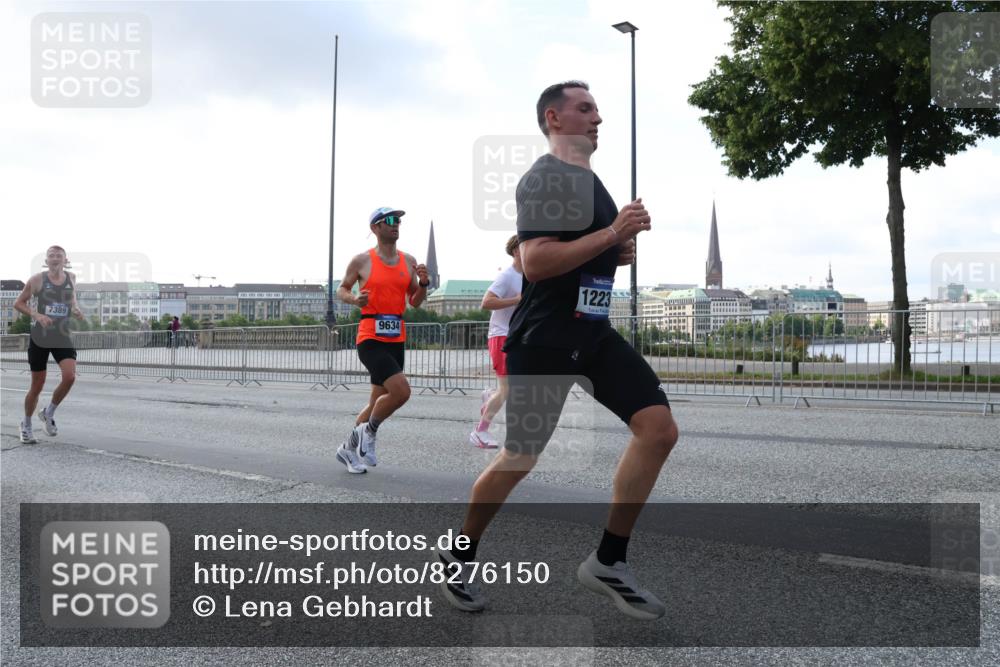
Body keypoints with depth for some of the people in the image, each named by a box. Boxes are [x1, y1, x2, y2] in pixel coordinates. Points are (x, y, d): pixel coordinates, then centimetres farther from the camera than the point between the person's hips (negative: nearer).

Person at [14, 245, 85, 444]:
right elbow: (18, 303, 0)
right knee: (37, 385, 3)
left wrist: (76, 311, 2)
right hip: (39, 337, -2)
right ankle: (26, 425, 26)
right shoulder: (37, 279, -4)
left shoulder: (71, 279, 6)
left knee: (70, 376, -18)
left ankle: (48, 413, 9)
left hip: (62, 337, 2)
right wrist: (36, 315, -17)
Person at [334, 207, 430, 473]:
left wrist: (423, 283, -6)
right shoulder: (362, 261, -3)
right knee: (401, 391, -21)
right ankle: (368, 430, 4)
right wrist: (354, 299, -12)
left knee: (379, 401, 13)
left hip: (396, 340, 6)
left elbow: (415, 302, 13)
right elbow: (341, 290, 9)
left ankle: (348, 448, 31)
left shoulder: (409, 261, 9)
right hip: (370, 338, -6)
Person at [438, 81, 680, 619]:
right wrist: (612, 234, -23)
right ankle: (459, 557, 26)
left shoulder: (588, 178, 18)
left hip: (594, 333, 9)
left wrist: (620, 250, 8)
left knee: (659, 429, -5)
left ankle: (608, 563, 7)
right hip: (544, 338, -8)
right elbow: (534, 263, -24)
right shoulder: (546, 177, -12)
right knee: (519, 460, 2)